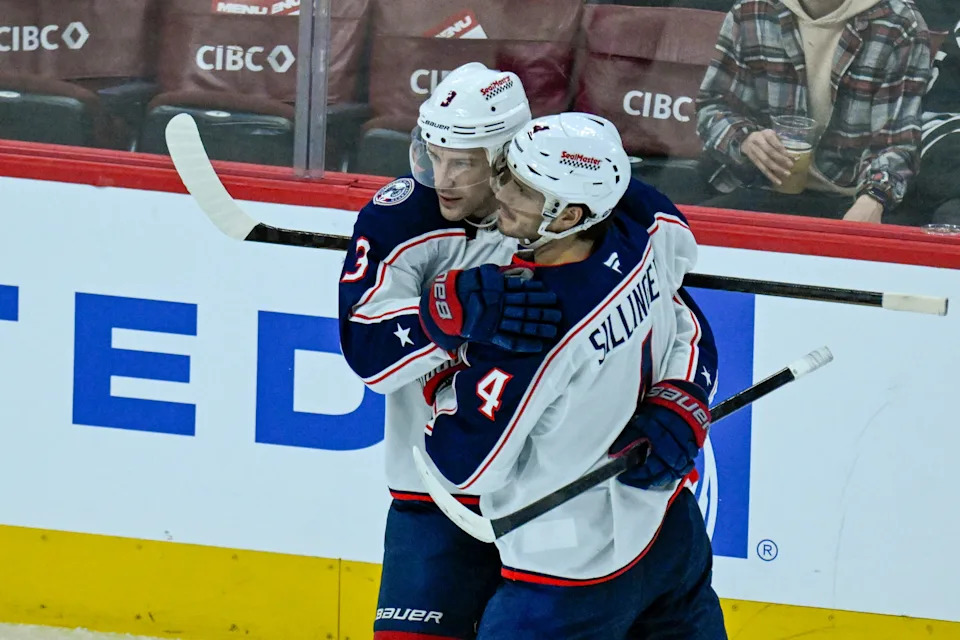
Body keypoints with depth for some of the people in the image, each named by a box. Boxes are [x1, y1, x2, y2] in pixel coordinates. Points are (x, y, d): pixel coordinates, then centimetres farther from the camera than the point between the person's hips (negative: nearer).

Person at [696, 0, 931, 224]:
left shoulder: (902, 27, -4)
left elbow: (898, 137, -9)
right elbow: (712, 105, 10)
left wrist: (872, 201, -31)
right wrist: (745, 140, -15)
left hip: (849, 200, -3)